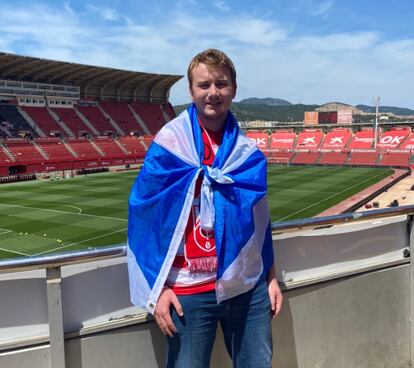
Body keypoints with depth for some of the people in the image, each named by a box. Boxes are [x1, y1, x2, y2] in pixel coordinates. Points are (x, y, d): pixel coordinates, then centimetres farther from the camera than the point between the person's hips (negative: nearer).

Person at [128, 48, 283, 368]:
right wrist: (157, 290, -10)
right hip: (189, 292, -4)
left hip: (249, 287, 4)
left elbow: (260, 219, 10)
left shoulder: (247, 150, 4)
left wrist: (271, 277, 10)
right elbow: (146, 219, -8)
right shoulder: (168, 144, -8)